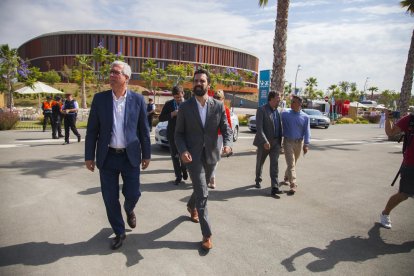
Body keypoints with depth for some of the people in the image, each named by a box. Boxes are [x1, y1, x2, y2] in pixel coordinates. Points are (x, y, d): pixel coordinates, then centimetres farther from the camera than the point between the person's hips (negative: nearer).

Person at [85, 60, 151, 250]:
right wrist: (89, 156, 1)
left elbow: (144, 129, 2)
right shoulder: (99, 98, 0)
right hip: (107, 156, 1)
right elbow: (92, 130, 2)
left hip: (130, 156, -1)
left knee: (132, 194, 3)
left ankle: (129, 210, 42)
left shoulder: (137, 99, -2)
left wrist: (146, 154, 3)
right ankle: (119, 232, 29)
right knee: (110, 198, 7)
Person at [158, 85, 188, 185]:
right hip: (172, 134, 2)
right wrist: (172, 114, -14)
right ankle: (178, 176, 23)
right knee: (175, 156, 8)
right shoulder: (169, 104, 3)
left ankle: (184, 169, 30)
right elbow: (161, 118, -1)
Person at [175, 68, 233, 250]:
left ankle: (191, 206, 55)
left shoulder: (218, 106, -1)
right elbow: (179, 133, -1)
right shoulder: (185, 107, -4)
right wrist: (182, 150, -19)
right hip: (193, 156, -3)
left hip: (211, 155, 3)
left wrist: (228, 143, -23)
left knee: (200, 188, 23)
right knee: (202, 194, -8)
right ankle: (207, 235, 4)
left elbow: (226, 129, -2)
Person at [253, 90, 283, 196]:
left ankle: (274, 187, -5)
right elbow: (259, 128, -19)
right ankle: (258, 180, 38)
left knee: (275, 164, -5)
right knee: (260, 163, 14)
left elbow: (279, 126, 13)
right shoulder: (261, 110, -11)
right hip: (264, 142, -4)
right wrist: (265, 141, -25)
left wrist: (280, 140, 8)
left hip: (275, 142, 4)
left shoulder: (277, 111, 8)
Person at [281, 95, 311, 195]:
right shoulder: (285, 114, -2)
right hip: (288, 142, -2)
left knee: (293, 163, 16)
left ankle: (286, 178, 37)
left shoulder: (305, 117, 2)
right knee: (291, 164, -9)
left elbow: (306, 131, 0)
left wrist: (306, 144, -7)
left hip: (299, 143, 3)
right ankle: (293, 185, -10)